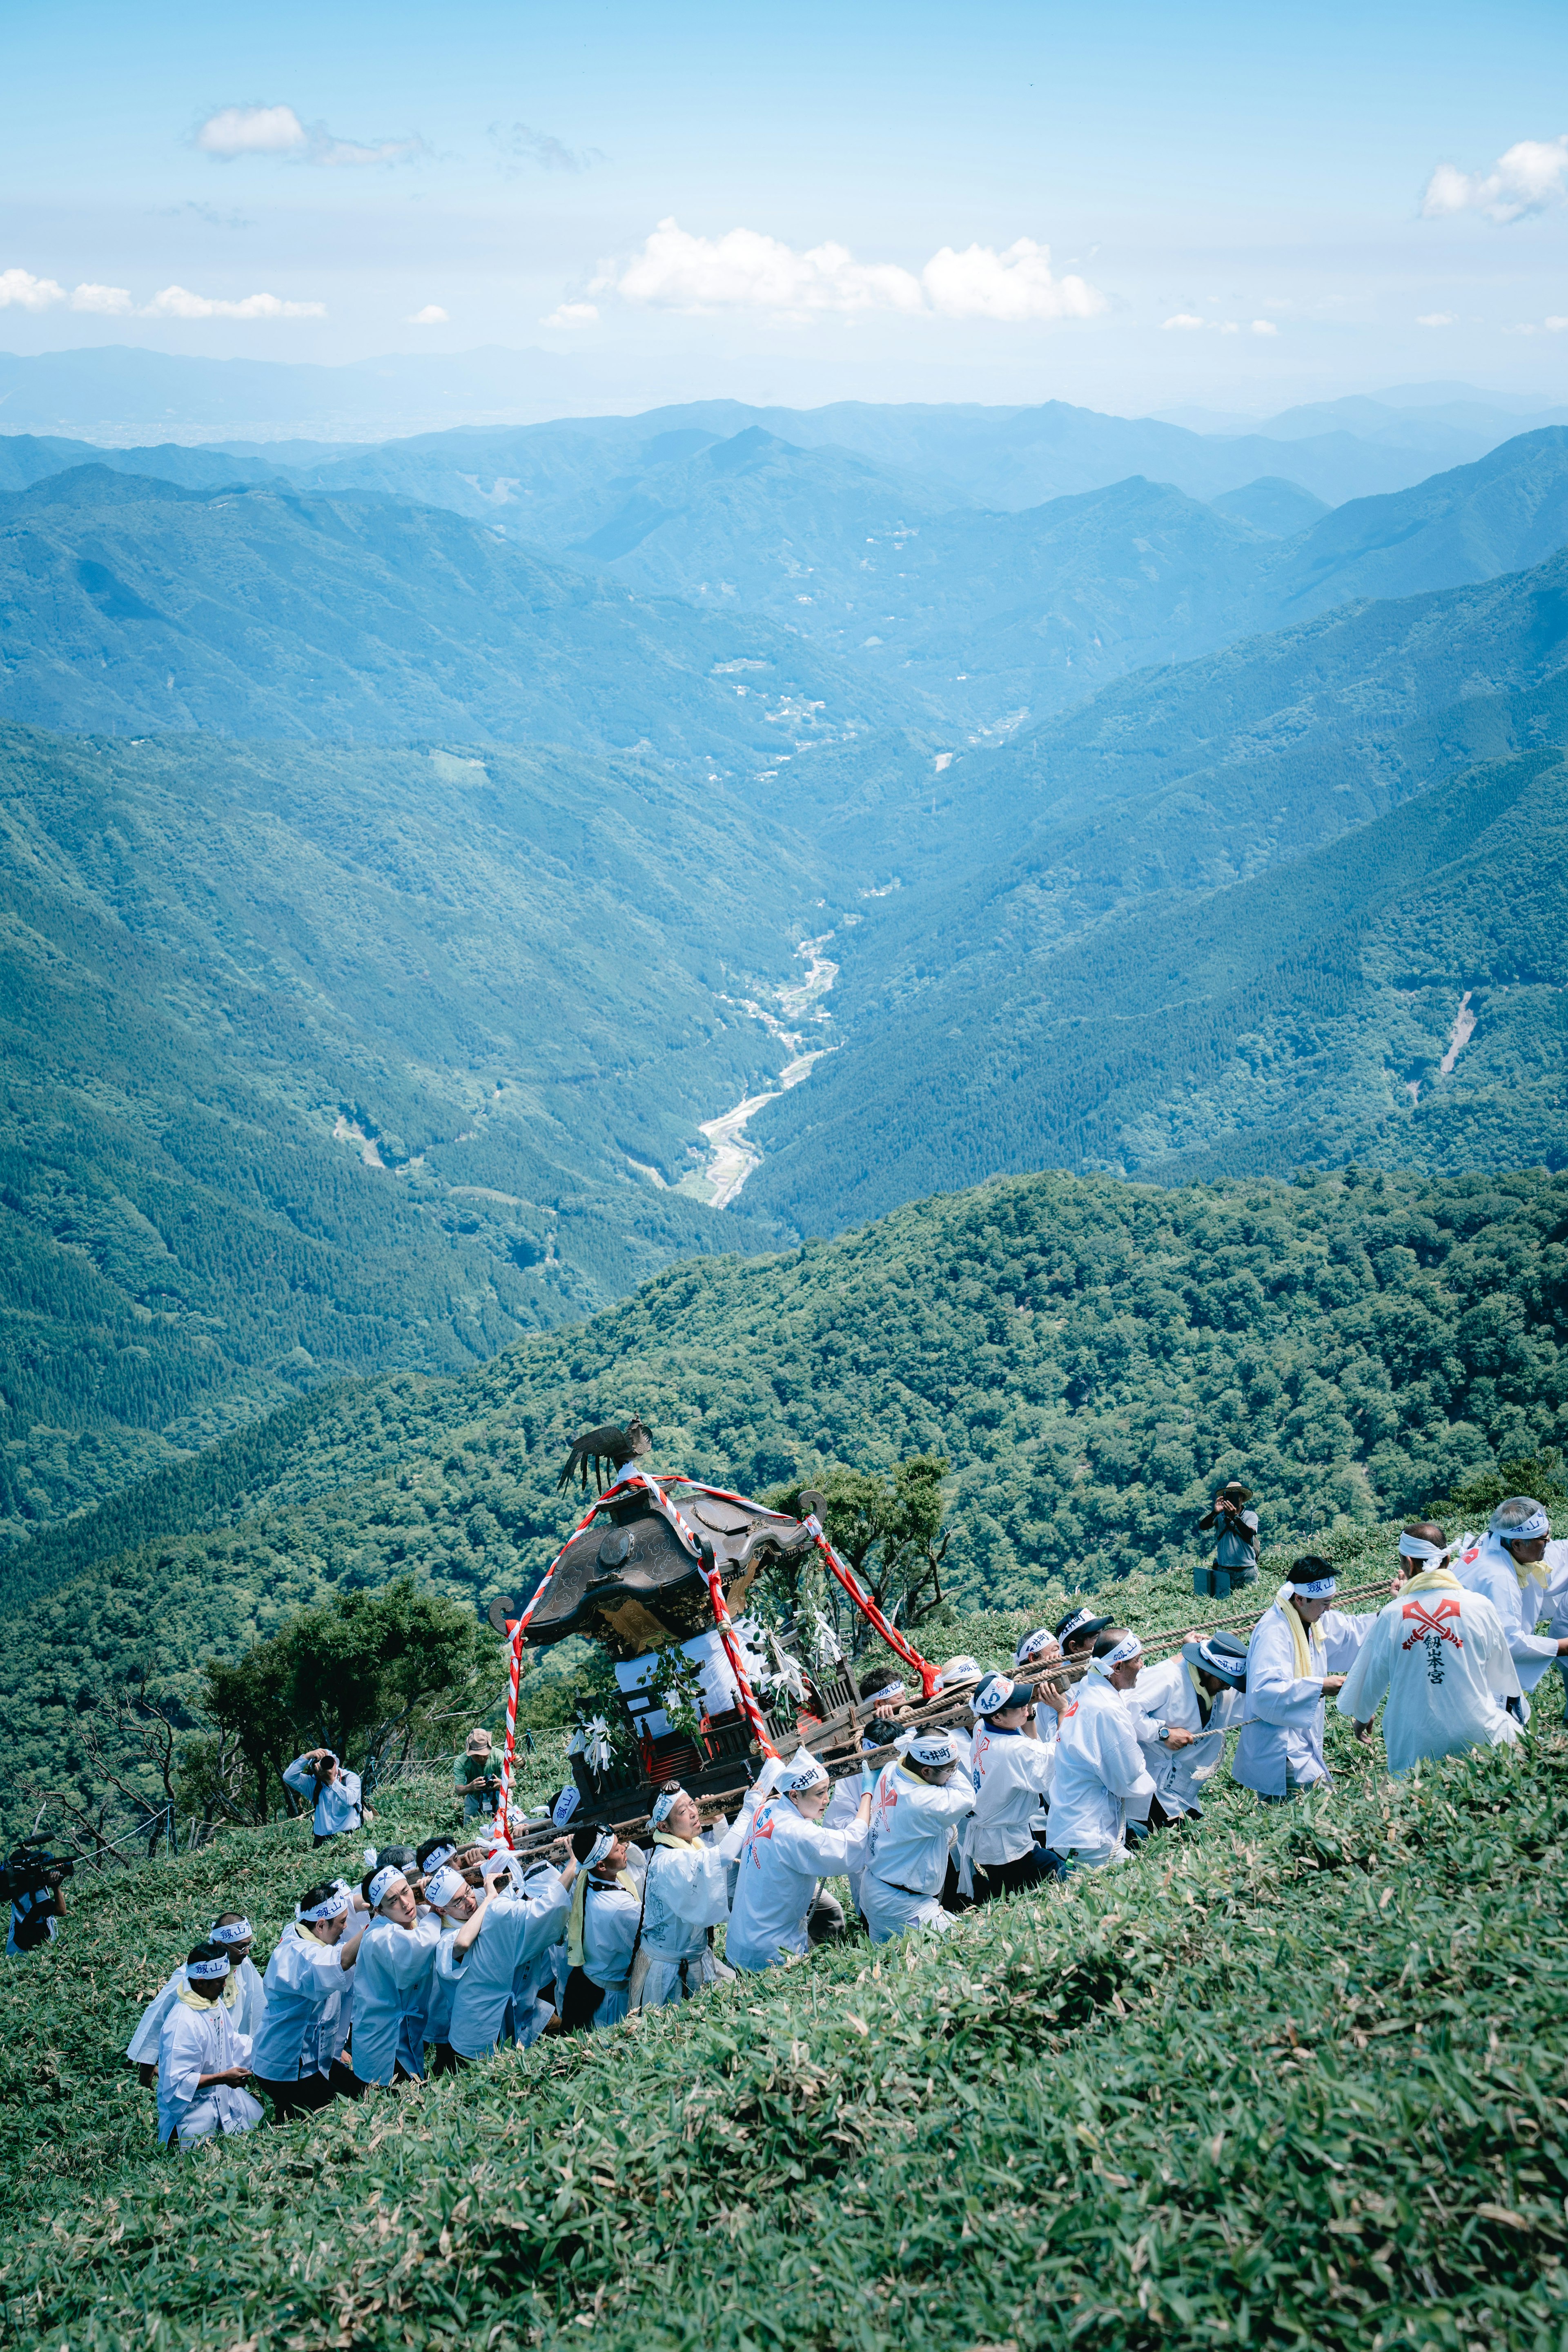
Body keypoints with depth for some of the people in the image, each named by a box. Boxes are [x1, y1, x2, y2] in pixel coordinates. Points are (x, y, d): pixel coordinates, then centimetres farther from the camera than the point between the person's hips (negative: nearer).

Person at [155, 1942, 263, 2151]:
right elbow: (178, 2081, -26)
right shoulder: (183, 2024, -27)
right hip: (194, 2108, -8)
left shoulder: (216, 2002, 0)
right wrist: (223, 2078, -24)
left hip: (224, 2095, 8)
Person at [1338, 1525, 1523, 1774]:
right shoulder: (1480, 1607, -3)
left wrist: (1362, 1716, 30)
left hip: (1415, 1746, 0)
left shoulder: (1392, 1615, -5)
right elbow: (1502, 1678, 13)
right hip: (1477, 1735, 0)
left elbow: (1370, 1676, 9)